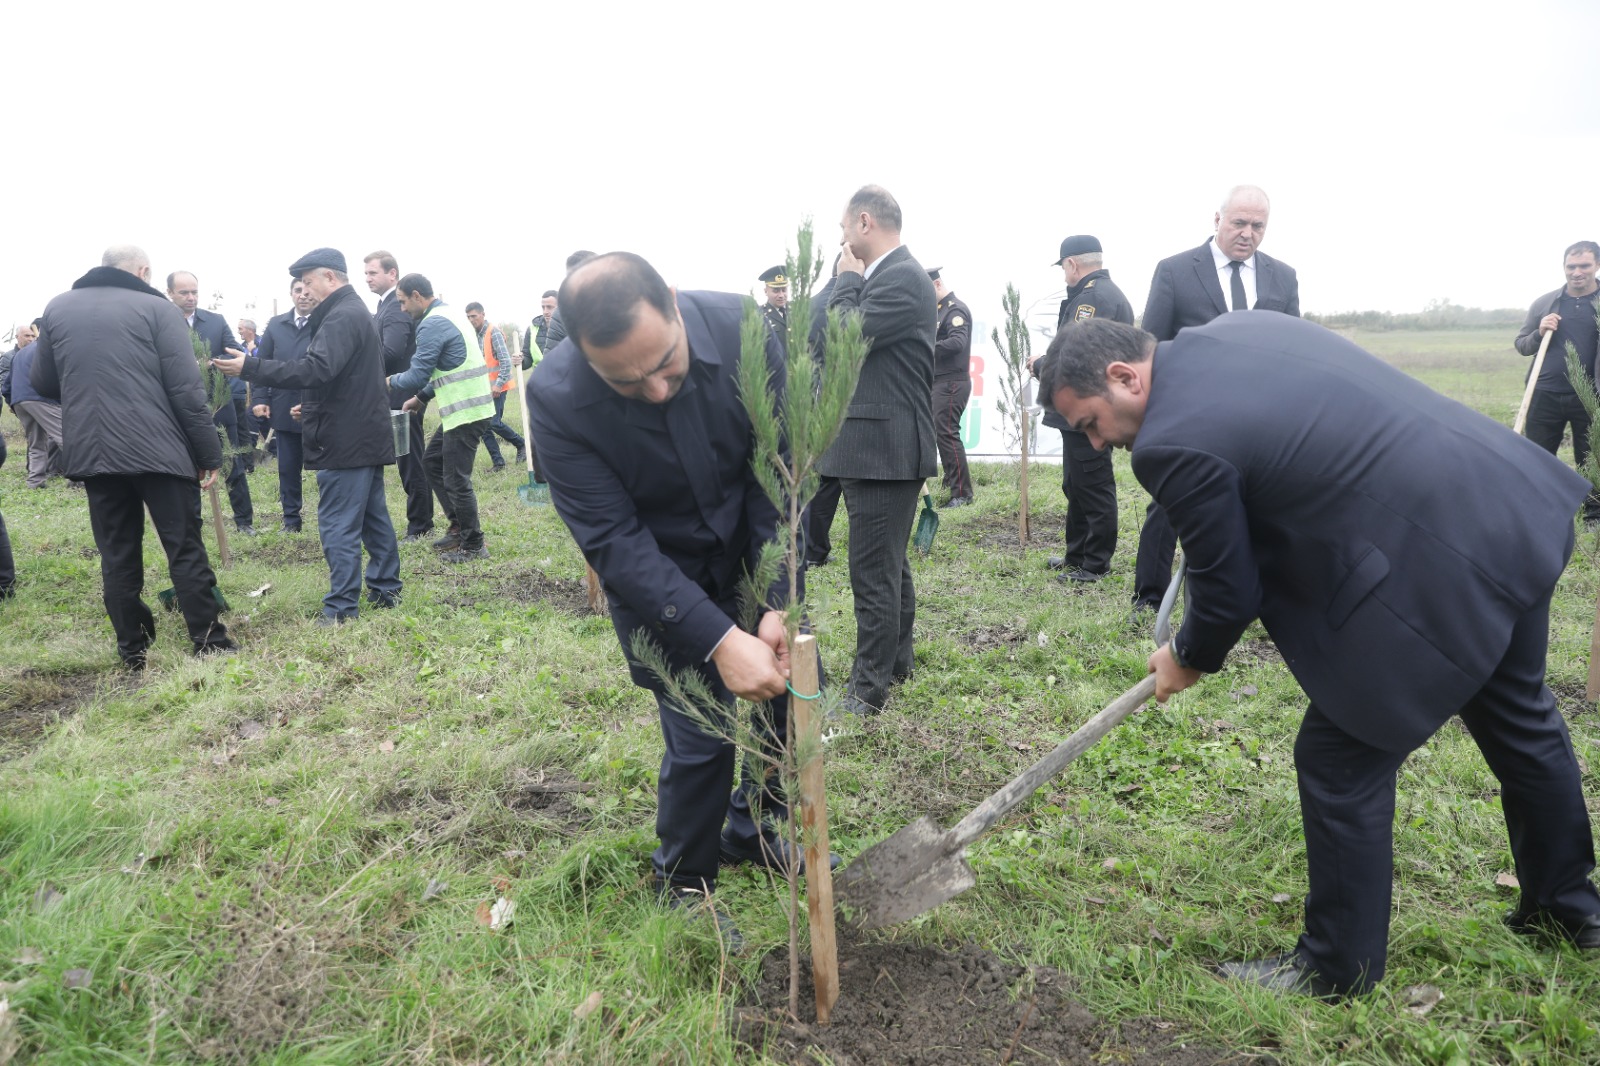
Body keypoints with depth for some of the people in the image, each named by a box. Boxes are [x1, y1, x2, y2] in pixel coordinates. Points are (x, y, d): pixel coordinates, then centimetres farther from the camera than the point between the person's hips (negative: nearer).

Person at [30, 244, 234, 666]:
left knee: (117, 555, 11)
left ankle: (132, 650, 16)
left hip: (91, 452, 4)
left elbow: (42, 382, 19)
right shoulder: (155, 308, -3)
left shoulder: (57, 308, 11)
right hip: (158, 449, -4)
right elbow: (186, 389, -9)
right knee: (185, 549, 2)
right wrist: (209, 452, -6)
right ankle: (210, 643, 4)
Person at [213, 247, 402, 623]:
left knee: (338, 525, -6)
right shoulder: (358, 312, 18)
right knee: (373, 517, 16)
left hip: (344, 440, -11)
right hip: (367, 434, 11)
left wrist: (250, 367, -27)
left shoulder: (341, 317, -16)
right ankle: (386, 589, 24)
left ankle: (341, 608, -2)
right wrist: (313, 404, 22)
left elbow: (317, 369, -28)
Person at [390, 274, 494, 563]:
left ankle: (473, 545, 9)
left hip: (465, 412, -10)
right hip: (465, 408, 10)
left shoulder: (432, 324, -15)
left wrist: (390, 382, 3)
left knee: (456, 480, -2)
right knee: (433, 463, 18)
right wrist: (421, 397, 18)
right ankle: (458, 527, 25)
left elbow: (417, 376, -16)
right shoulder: (450, 314, 16)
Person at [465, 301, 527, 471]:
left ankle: (521, 444, 12)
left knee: (494, 422, -11)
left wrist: (498, 384, -20)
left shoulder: (493, 333, -11)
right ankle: (498, 462, 9)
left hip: (495, 387, -7)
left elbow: (505, 361, -15)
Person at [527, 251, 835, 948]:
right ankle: (683, 885, 22)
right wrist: (720, 641, -33)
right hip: (655, 575, -3)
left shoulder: (741, 329, -26)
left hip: (751, 552, 3)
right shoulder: (555, 398, -29)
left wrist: (777, 606, -24)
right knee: (701, 735, -7)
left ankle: (752, 830, 36)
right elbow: (614, 542, -26)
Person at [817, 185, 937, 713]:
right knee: (889, 563, 20)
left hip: (885, 448, -11)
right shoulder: (889, 275, 15)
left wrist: (848, 278, -8)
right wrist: (852, 279, 8)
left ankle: (869, 689, 2)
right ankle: (895, 660, 34)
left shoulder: (900, 278, -15)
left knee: (873, 570, -6)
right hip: (877, 445, 11)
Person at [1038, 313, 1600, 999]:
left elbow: (1227, 591, -9)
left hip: (1434, 575, -10)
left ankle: (1337, 968, 22)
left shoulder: (1174, 441, -20)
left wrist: (1188, 660, 12)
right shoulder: (1235, 329, 7)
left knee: (1342, 760, 5)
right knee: (1520, 721, 27)